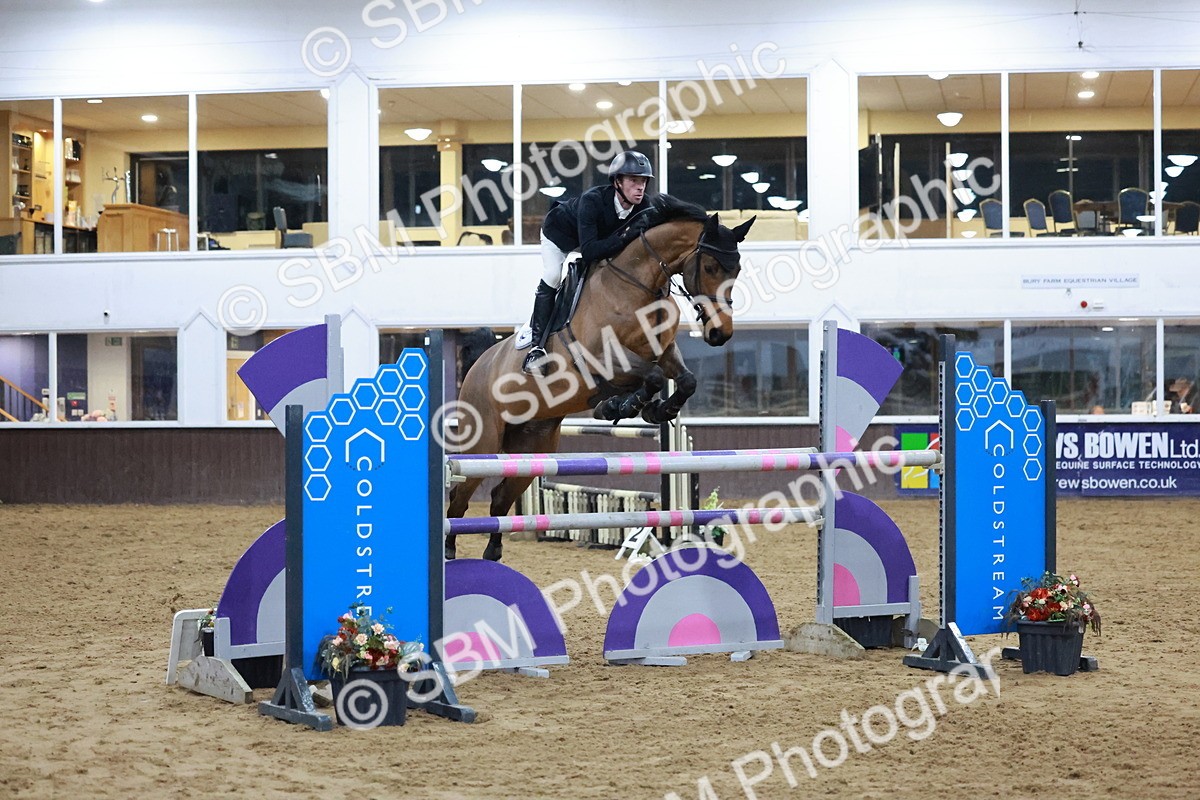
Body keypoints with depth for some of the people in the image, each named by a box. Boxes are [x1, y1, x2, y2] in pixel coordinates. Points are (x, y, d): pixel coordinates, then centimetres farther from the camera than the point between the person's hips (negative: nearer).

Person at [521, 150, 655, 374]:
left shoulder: (643, 207, -28)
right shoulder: (592, 200, -45)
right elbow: (588, 251, -51)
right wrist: (624, 238, -59)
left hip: (596, 236, 6)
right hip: (559, 234, -6)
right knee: (551, 280, -21)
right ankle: (537, 345, -15)